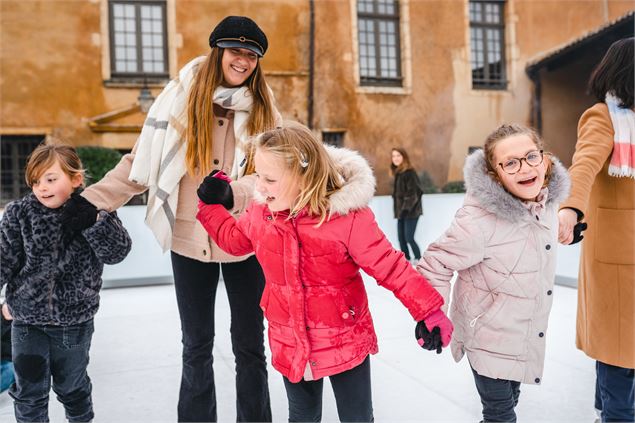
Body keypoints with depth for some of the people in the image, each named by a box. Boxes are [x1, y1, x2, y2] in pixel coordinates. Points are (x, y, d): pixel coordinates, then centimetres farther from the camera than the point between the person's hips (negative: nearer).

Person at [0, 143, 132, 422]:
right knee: (29, 391, 12)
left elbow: (118, 252, -19)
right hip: (27, 318, 1)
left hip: (74, 319, 0)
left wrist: (93, 221, -31)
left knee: (73, 386, 19)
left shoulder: (95, 212, -10)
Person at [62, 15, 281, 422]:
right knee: (197, 346, 14)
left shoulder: (264, 109, 0)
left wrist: (234, 192, -27)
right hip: (190, 241, 0)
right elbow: (140, 161, -1)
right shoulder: (182, 96, -2)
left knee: (250, 344, 12)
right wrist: (89, 201, -9)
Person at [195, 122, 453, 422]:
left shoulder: (349, 217, -25)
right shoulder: (261, 212, -8)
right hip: (290, 345, 4)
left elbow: (390, 266, -19)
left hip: (346, 343, -4)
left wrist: (428, 310, -23)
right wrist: (212, 205, 5)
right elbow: (234, 239, 13)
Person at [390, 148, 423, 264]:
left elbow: (415, 192, -18)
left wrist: (407, 208, -18)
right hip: (401, 211, 8)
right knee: (401, 238, 7)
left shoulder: (410, 172, -14)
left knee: (409, 238, -7)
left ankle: (418, 258, 11)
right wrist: (397, 210, 11)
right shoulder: (397, 173, 11)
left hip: (411, 212, -8)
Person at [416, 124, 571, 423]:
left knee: (511, 398, 28)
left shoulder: (548, 199, -9)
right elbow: (434, 266, -24)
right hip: (488, 338, -7)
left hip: (528, 336, 7)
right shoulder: (480, 218, -33)